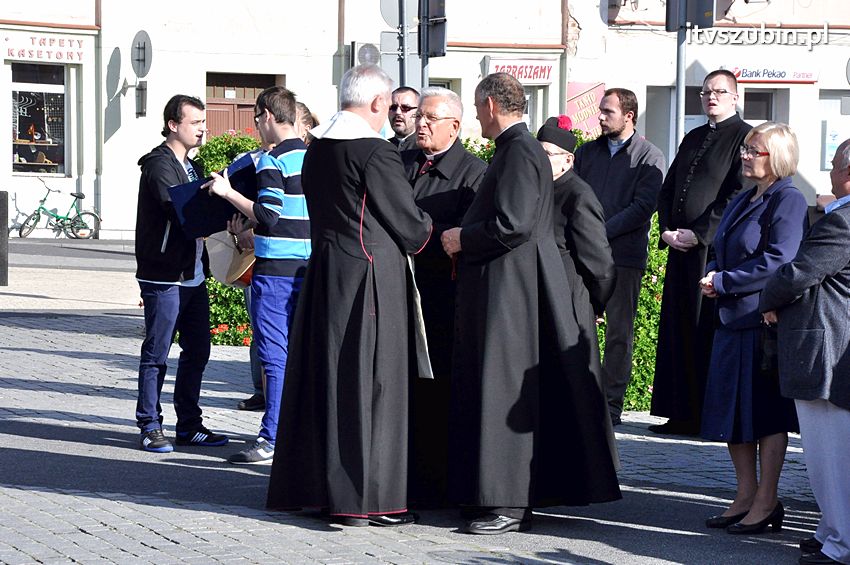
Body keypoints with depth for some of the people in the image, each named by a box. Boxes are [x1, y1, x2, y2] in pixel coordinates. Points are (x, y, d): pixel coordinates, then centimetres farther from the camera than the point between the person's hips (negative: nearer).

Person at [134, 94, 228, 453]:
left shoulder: (191, 166, 18)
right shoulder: (159, 165, -11)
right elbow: (180, 212, -22)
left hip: (193, 275, 9)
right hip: (164, 277, -9)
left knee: (197, 352, 11)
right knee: (156, 353, -2)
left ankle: (189, 425, 18)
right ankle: (150, 427, 4)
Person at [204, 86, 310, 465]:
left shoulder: (273, 161, -12)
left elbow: (268, 216, -20)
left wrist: (228, 193, -12)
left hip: (275, 271, -8)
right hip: (307, 267, 8)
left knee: (274, 355, -8)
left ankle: (271, 441, -8)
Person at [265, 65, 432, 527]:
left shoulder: (317, 148, 9)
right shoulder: (376, 153, -15)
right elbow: (409, 224, -9)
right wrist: (434, 232, 12)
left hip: (322, 273, 8)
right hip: (367, 277, -8)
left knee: (322, 376, 13)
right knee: (365, 382, -3)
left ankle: (310, 485, 21)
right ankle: (363, 497, 0)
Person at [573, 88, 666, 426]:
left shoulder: (649, 157, 2)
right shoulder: (587, 153, 17)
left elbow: (643, 207, -8)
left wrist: (602, 231, -14)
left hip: (624, 255, -4)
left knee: (619, 333, 0)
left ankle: (611, 404, 3)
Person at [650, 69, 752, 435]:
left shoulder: (744, 137, -4)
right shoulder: (693, 138, 20)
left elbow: (739, 196, -12)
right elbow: (668, 189, 21)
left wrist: (698, 234, -14)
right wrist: (667, 230, 4)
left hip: (715, 250, -7)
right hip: (681, 250, 7)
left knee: (709, 332, -6)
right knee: (679, 331, 6)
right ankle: (683, 414, 10)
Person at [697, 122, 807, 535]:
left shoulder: (788, 202, -11)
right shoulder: (743, 201, 17)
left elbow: (777, 262, -20)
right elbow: (722, 251, 23)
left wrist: (724, 282, -15)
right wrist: (711, 274, 1)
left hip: (766, 320, -9)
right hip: (733, 320, 9)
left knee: (766, 414, -3)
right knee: (733, 409, 11)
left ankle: (766, 502, 5)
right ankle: (746, 496, 19)